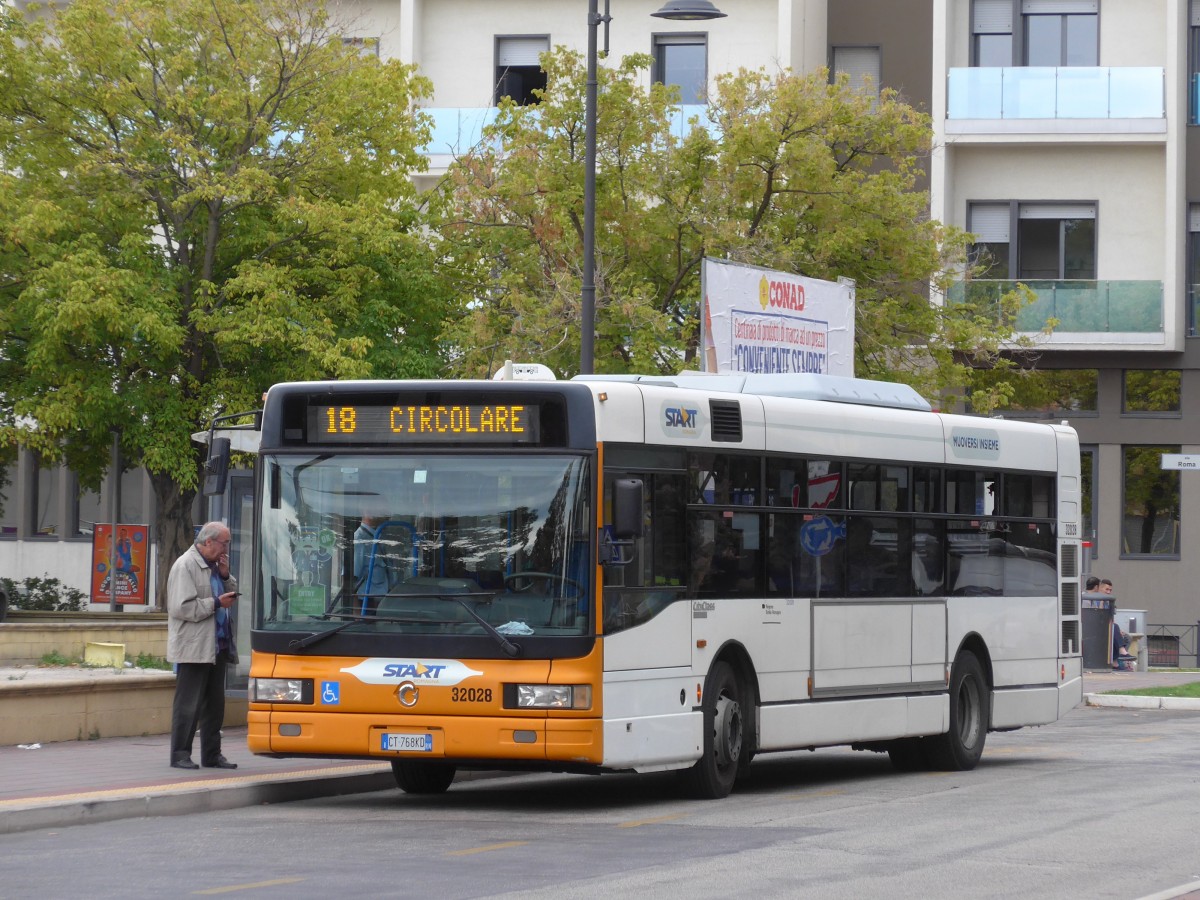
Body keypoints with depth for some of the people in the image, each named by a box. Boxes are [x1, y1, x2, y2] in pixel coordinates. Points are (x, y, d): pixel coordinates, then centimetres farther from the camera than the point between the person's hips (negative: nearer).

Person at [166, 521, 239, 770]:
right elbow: (181, 608, -19)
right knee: (188, 704, -5)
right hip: (193, 649, -9)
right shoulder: (185, 566, -11)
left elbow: (232, 594, 20)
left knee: (215, 703, 12)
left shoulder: (214, 565, 15)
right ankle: (180, 755, 0)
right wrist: (216, 603, -17)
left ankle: (212, 754, 19)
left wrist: (226, 576, 2)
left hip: (216, 646, 9)